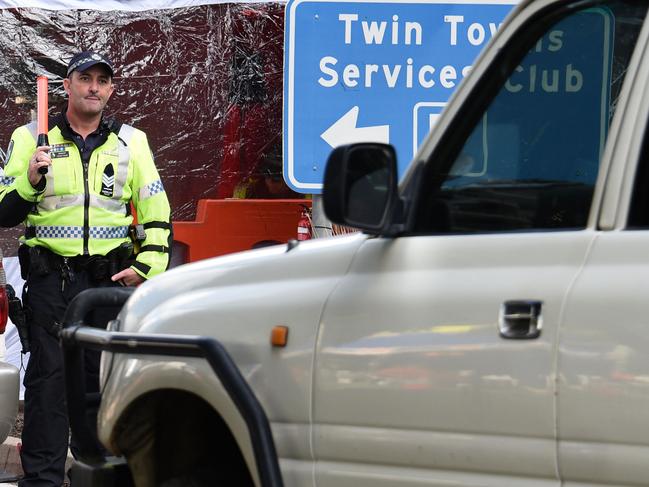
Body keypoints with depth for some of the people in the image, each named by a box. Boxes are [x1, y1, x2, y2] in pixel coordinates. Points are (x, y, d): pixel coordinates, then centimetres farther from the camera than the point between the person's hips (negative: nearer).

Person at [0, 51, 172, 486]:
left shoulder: (131, 141, 11)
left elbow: (157, 213, 14)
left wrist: (146, 267, 1)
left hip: (110, 280, 2)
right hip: (50, 279, -2)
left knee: (103, 380, 4)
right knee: (49, 378, -6)